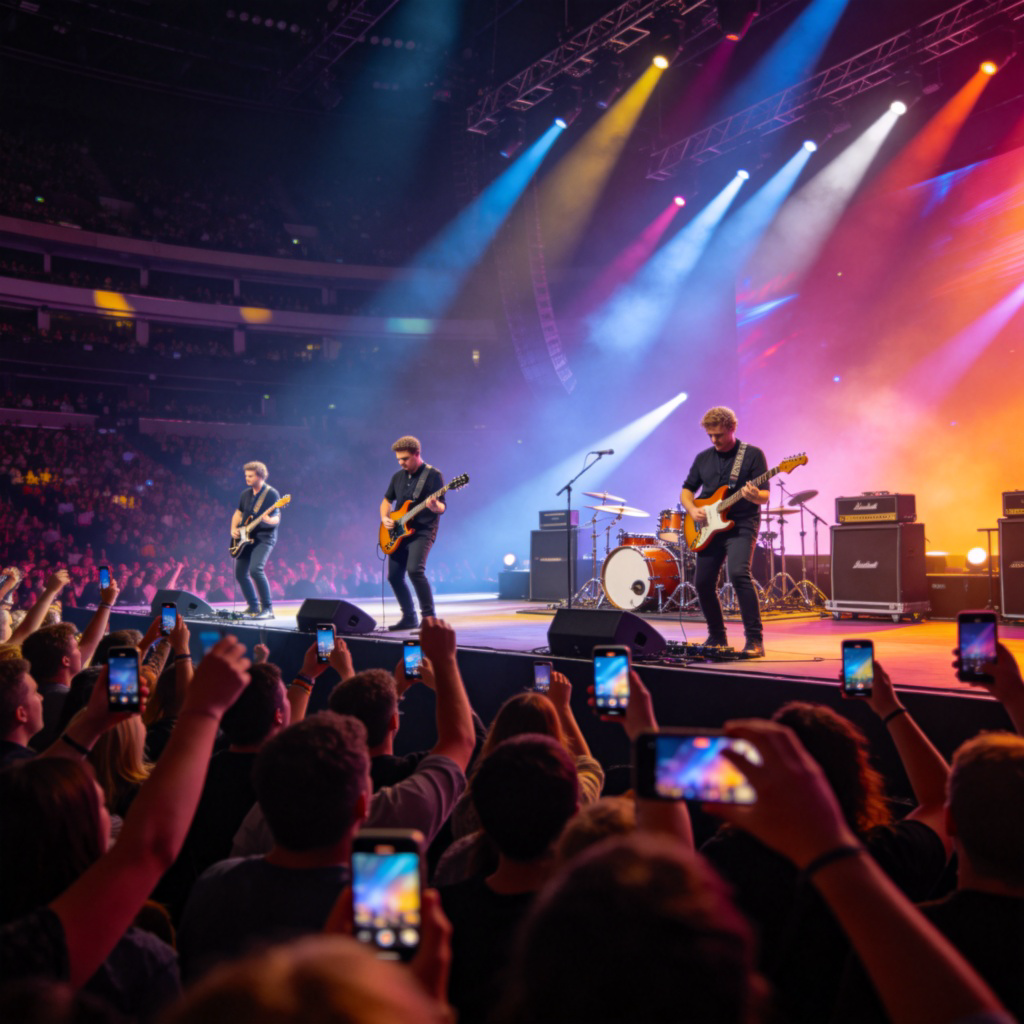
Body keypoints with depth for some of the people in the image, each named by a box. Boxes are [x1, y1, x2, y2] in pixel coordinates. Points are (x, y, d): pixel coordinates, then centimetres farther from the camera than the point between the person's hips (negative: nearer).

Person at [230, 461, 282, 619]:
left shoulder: (271, 494, -8)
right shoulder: (245, 494, 12)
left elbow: (277, 518, -12)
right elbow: (238, 513, 24)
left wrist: (270, 520, -35)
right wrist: (233, 528, 7)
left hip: (264, 538, -7)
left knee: (255, 569, -25)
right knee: (240, 573, 6)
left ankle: (268, 609, -17)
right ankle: (253, 607, 23)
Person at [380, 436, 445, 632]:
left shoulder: (433, 475, -6)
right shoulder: (398, 476, 12)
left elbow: (442, 508, -11)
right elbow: (387, 500, 23)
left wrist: (434, 506, -34)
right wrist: (385, 518, 4)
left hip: (422, 531, -7)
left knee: (415, 569, -26)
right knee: (394, 576, 4)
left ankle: (429, 616, -16)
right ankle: (409, 618, 18)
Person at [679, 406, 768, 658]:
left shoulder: (753, 454, -1)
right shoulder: (703, 458, 12)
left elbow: (764, 496, -5)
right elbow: (686, 490, 18)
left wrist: (754, 495, -28)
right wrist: (692, 509, -3)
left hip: (741, 525, -5)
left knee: (739, 574, -26)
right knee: (703, 583, 2)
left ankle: (755, 639, -20)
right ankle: (717, 637, 22)